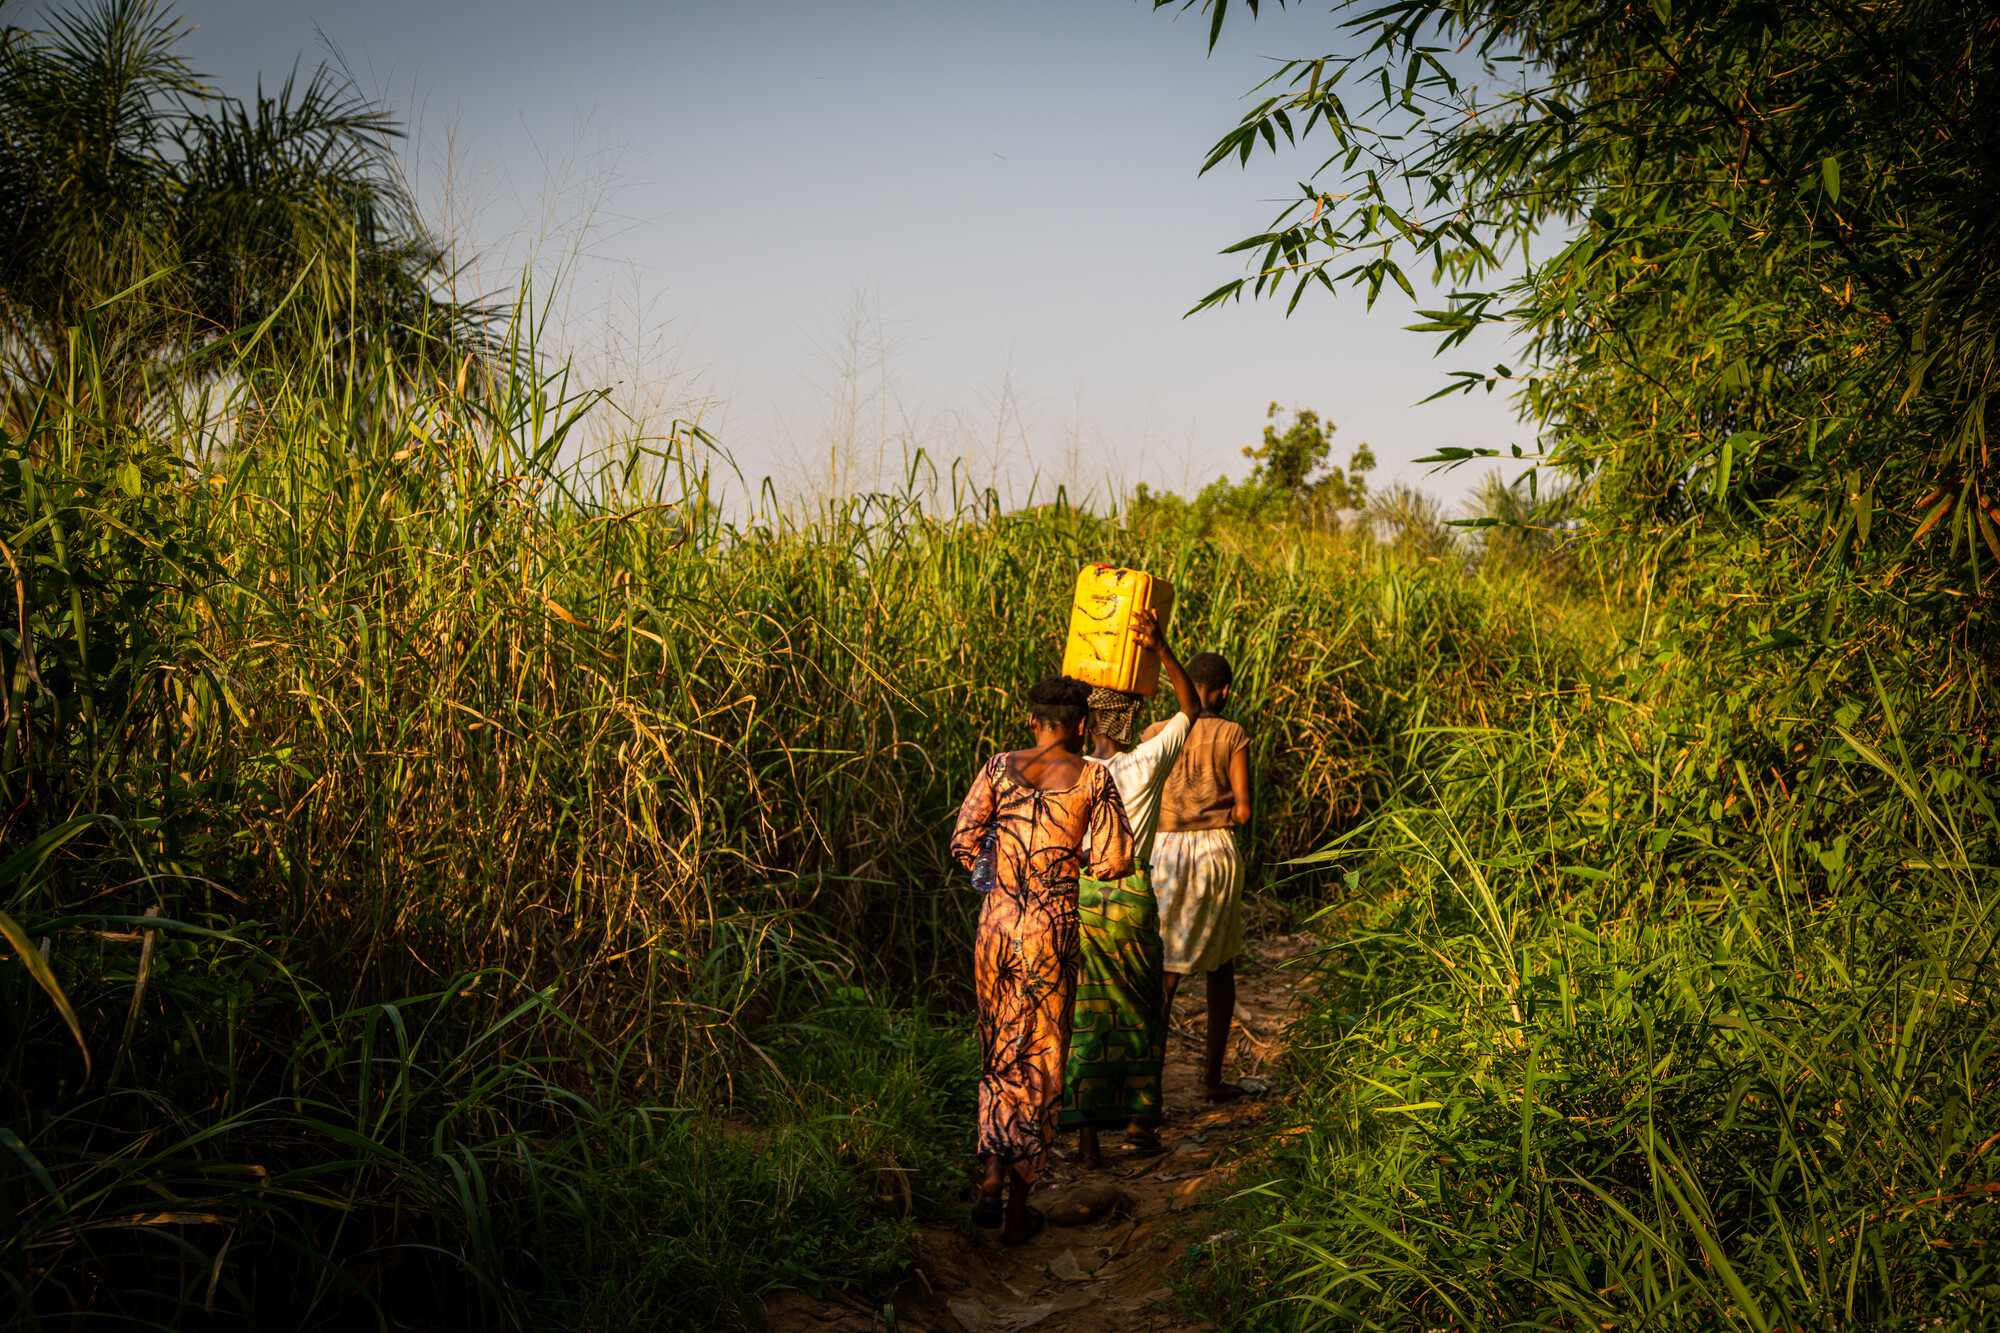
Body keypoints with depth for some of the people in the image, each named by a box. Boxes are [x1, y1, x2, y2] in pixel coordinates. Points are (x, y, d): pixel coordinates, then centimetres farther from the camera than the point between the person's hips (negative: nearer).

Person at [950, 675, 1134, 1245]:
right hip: (1054, 928, -2)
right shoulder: (1094, 778, -4)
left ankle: (994, 1172, 7)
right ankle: (1018, 1205, 13)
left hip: (997, 921, 2)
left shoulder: (999, 768, 1)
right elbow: (1114, 862, -4)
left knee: (1000, 1050, 20)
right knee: (1040, 1059, 10)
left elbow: (963, 843, -2)